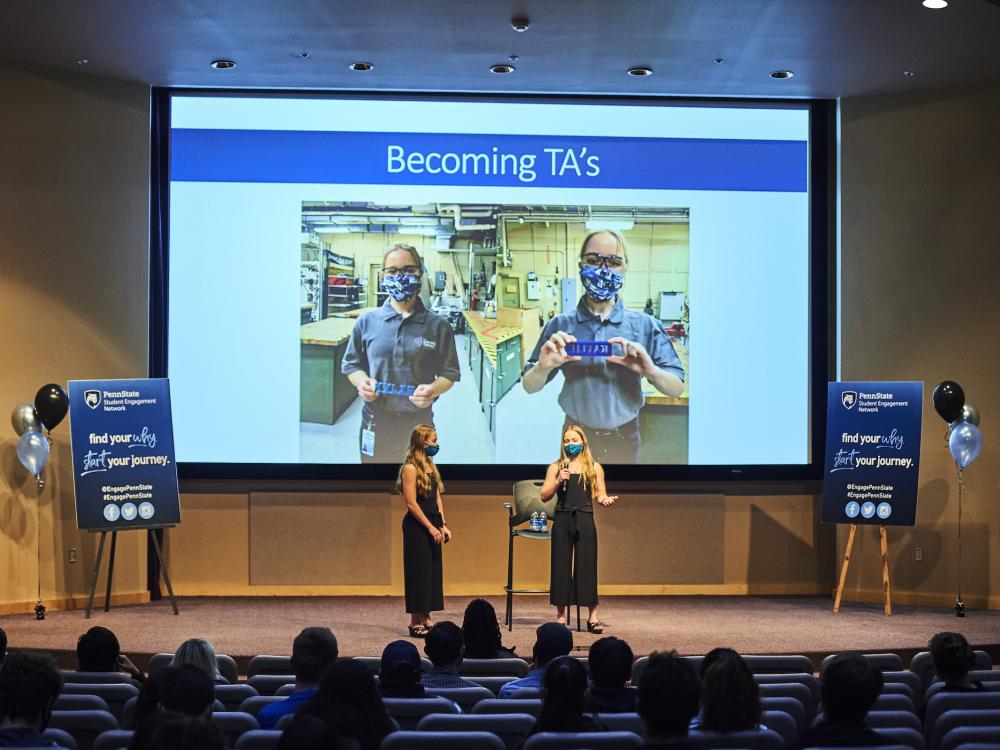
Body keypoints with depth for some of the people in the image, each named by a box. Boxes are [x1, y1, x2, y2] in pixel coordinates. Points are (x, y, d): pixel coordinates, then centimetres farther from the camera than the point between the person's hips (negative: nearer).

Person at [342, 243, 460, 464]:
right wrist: (361, 381, -11)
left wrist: (433, 389, -19)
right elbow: (351, 364, 10)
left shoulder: (437, 325, -2)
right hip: (375, 421, 1)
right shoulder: (367, 321, 2)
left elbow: (450, 372, 2)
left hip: (419, 422, -1)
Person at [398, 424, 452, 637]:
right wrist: (430, 527, -16)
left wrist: (443, 525, 8)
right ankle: (416, 623, 2)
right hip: (416, 526, -8)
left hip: (432, 525, 8)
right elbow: (411, 503, -16)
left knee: (432, 570, 10)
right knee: (418, 571, -4)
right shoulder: (410, 468, -12)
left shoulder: (430, 466, 13)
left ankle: (426, 619, 16)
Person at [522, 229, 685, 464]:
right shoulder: (559, 326, -4)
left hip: (624, 440, 0)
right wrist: (543, 368, -24)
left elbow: (676, 388, -5)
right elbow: (529, 387, -1)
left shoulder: (645, 326, -5)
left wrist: (651, 371, -27)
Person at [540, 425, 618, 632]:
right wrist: (558, 481, -9)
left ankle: (592, 616, 3)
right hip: (562, 520, 0)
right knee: (561, 566, 2)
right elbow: (544, 496, 6)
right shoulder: (556, 467, 8)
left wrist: (605, 499, -10)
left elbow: (600, 494, 12)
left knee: (587, 565, -2)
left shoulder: (594, 468, 10)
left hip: (585, 520, 0)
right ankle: (560, 614, 10)